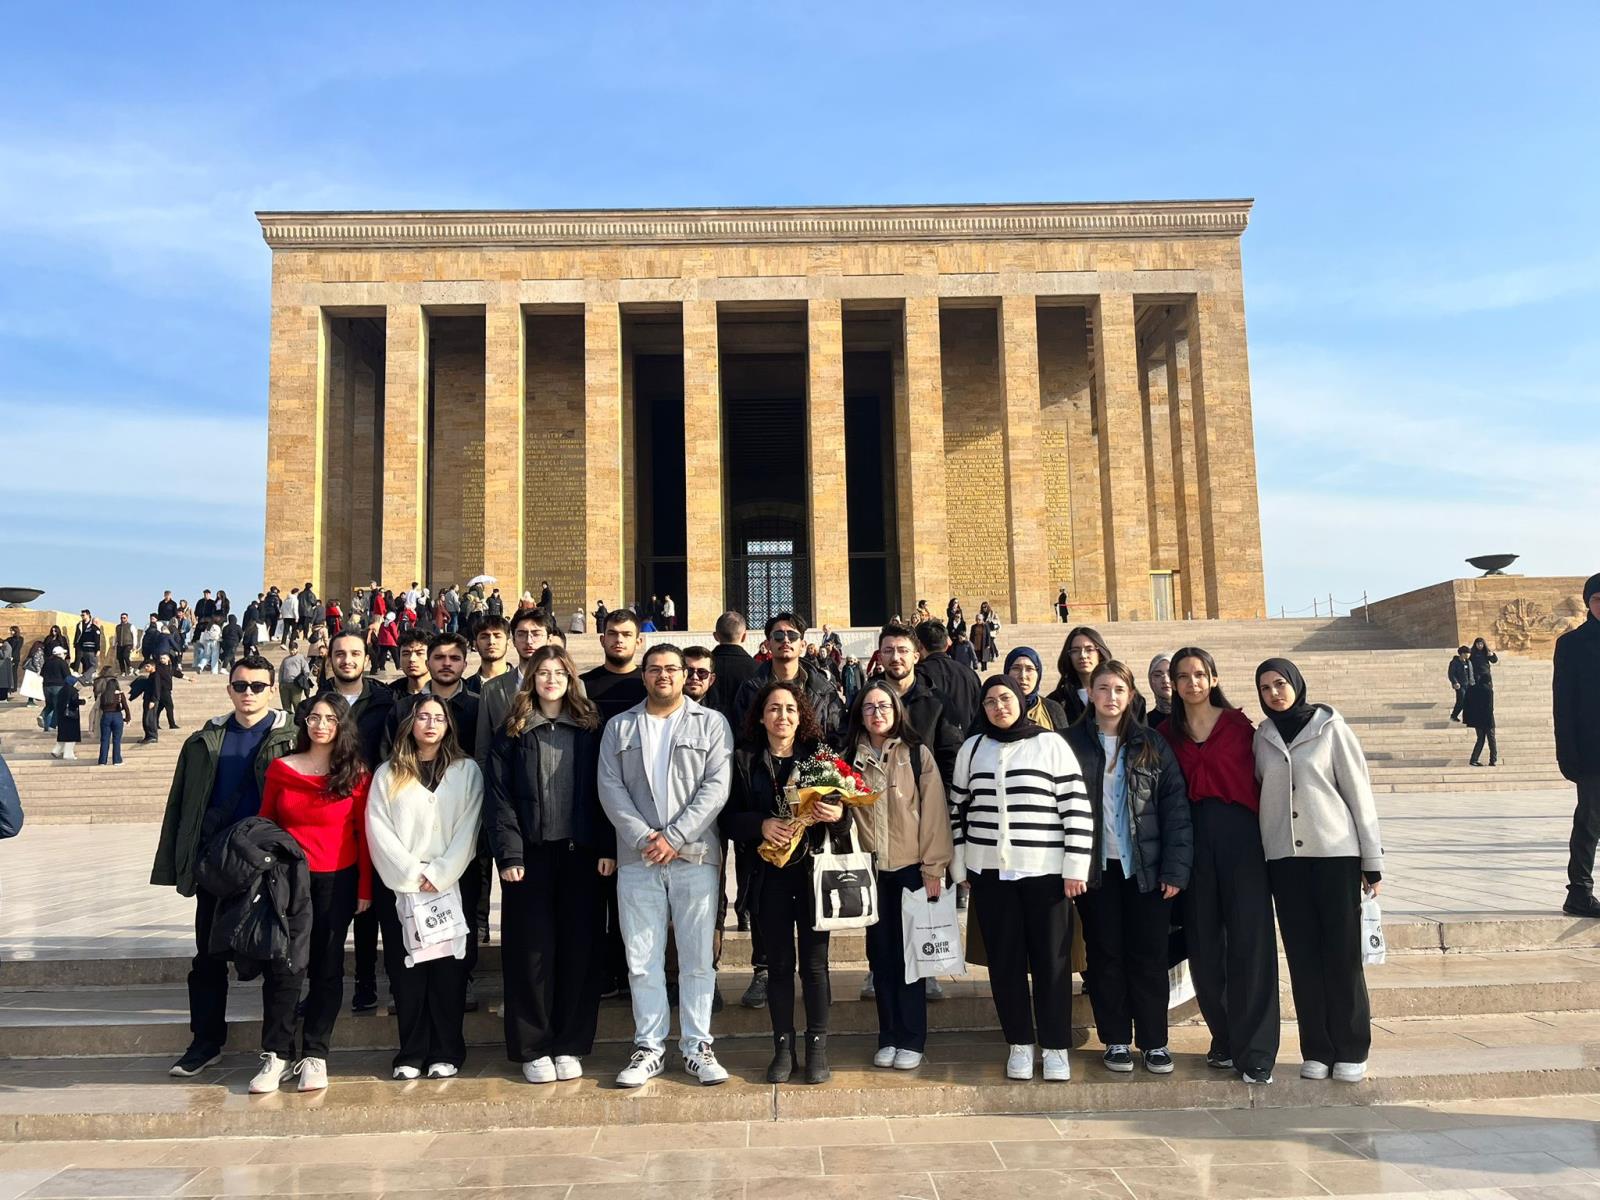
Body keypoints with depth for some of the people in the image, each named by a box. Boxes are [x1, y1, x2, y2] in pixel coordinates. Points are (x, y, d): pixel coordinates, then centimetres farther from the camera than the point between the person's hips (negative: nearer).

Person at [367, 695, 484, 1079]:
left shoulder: (466, 771, 7)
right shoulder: (387, 774, 10)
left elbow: (468, 830, -1)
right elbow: (378, 831, 1)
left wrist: (439, 874, -11)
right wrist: (411, 874, -9)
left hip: (449, 886, -1)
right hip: (399, 889, 1)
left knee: (447, 971, -1)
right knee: (405, 972, 2)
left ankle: (446, 1054, 7)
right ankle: (411, 1055, 10)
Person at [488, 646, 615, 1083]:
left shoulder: (590, 729, 7)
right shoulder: (511, 733, 4)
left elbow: (603, 791, 4)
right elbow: (500, 797, -1)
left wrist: (608, 848, -4)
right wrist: (509, 855, -10)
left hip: (581, 853, 1)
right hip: (531, 855, -1)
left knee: (579, 948, 4)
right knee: (532, 949, 2)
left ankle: (570, 1045, 15)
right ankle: (533, 1047, 13)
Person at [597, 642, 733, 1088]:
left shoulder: (711, 724, 5)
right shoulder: (619, 727, 11)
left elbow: (716, 787, -4)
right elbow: (610, 788, 2)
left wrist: (674, 837, -12)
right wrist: (643, 838, -11)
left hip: (695, 856, -1)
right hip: (637, 858, 2)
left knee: (697, 958, 3)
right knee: (642, 959, 5)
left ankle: (697, 1047, 13)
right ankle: (649, 1048, 15)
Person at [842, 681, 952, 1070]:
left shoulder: (917, 754, 0)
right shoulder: (851, 758, 8)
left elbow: (934, 811, -3)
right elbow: (843, 808, 13)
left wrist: (933, 868, -8)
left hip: (910, 867, -2)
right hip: (870, 868, 3)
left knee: (909, 954, 1)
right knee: (880, 953, 7)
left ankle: (911, 1040, 11)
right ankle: (888, 1038, 18)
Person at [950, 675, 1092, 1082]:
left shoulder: (1051, 745, -1)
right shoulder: (973, 748, 8)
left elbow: (1077, 808, -4)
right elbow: (958, 808, 13)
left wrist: (1075, 867, -8)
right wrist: (960, 867, 10)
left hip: (1046, 871, -2)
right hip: (990, 872, 3)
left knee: (1052, 961, 3)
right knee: (1005, 961, 7)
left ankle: (1056, 1048, 16)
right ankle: (1019, 1044, 20)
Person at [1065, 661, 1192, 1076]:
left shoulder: (1152, 744, 3)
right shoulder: (1073, 742, 2)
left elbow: (1175, 805, -1)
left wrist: (1176, 867, -9)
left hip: (1146, 866, 0)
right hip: (1096, 867, 0)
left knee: (1149, 955, 5)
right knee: (1104, 955, 7)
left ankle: (1154, 1041, 16)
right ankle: (1116, 1040, 18)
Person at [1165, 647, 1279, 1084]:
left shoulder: (1238, 725, 3)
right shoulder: (1168, 733, 9)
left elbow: (1258, 778, 0)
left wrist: (1264, 833, -9)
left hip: (1240, 834, -2)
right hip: (1192, 838, 3)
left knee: (1249, 941, -4)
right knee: (1204, 944, 6)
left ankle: (1255, 1052, 2)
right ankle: (1224, 1039, 21)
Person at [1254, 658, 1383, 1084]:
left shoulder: (1330, 728, 0)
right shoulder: (1262, 737, 9)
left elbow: (1358, 792, 0)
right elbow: (1257, 794, 11)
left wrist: (1372, 860, -2)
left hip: (1336, 851, -3)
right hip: (1284, 857, 3)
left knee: (1343, 953, 0)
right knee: (1303, 956, 4)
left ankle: (1351, 1051, 10)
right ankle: (1317, 1050, 12)